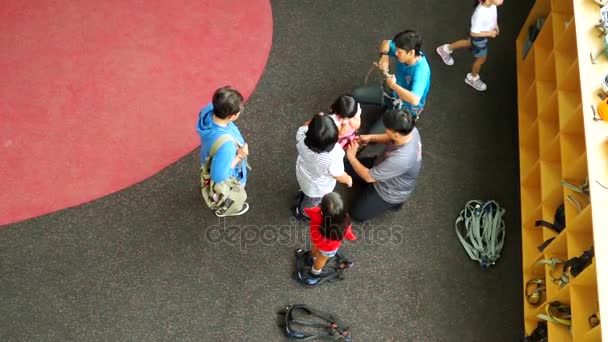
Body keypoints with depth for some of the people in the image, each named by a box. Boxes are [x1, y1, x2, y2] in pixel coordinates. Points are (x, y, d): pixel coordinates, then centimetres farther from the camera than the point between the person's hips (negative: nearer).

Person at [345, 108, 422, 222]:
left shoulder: (400, 159, -46)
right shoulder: (411, 130, -24)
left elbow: (369, 177, -31)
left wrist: (351, 156, -19)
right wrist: (371, 137, -10)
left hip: (391, 192, -8)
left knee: (357, 214, 5)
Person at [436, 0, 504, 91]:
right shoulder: (480, 14, -44)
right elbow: (474, 33, -31)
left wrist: (495, 25, 2)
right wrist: (490, 33, -23)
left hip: (488, 30, 8)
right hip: (479, 37, -8)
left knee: (469, 42, 33)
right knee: (481, 58, 14)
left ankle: (446, 49, 56)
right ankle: (472, 78, 43)